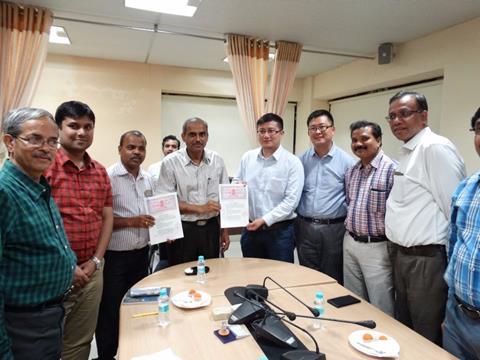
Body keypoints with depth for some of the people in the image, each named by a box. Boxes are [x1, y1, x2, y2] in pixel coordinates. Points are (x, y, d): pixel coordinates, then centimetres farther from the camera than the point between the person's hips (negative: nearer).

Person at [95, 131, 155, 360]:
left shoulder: (149, 179, 8)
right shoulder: (108, 177, -13)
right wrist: (131, 222, -21)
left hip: (141, 254, 6)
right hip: (114, 256, -6)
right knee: (110, 310, 9)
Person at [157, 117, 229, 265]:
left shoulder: (217, 161, 2)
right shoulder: (170, 163, -9)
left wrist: (225, 231, 7)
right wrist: (199, 208, -15)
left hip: (210, 228, 3)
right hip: (182, 230, -3)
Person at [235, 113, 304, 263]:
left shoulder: (292, 162, -8)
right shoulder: (247, 158, 4)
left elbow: (291, 200, -13)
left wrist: (264, 220, -17)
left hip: (280, 231, -3)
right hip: (250, 228, 4)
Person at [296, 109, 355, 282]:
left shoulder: (347, 161, -3)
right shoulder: (300, 160, 4)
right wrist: (297, 220, 4)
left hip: (333, 229, -2)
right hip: (304, 227, 3)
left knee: (333, 280, 12)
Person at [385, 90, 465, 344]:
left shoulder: (436, 147, -16)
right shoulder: (407, 152, 12)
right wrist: (397, 248, 14)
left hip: (426, 259, -8)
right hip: (401, 255, 9)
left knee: (427, 340, 10)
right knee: (404, 331, 24)